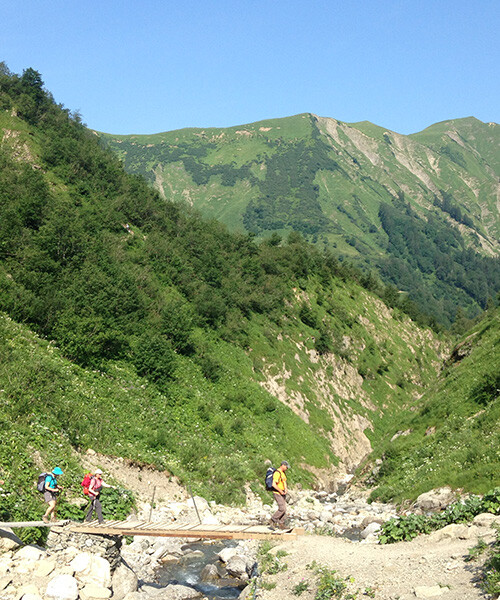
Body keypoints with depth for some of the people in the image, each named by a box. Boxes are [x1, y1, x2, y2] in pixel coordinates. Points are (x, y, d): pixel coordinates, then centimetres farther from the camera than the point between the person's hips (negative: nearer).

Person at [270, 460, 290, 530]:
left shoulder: (283, 473, 14)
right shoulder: (277, 473, -18)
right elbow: (274, 484, -26)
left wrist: (286, 489, 1)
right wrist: (281, 491, -20)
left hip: (283, 493, 9)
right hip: (278, 493, -9)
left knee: (284, 509, 6)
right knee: (282, 509, -14)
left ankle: (281, 524, 11)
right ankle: (273, 520, 1)